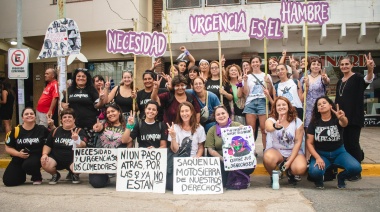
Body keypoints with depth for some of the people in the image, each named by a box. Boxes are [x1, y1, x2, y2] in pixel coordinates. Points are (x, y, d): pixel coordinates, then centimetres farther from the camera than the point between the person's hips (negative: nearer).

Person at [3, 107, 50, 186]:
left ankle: (37, 177, -1)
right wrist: (18, 154, -13)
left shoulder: (41, 129, -3)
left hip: (36, 157, -2)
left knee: (28, 165, -37)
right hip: (19, 159, 2)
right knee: (8, 181, -12)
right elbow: (8, 148, 4)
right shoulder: (15, 131, -2)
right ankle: (22, 174, 24)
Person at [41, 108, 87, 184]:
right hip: (56, 158, 3)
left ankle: (75, 175, 6)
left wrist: (77, 140, -41)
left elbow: (83, 146, -19)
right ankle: (55, 175, 9)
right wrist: (44, 154, -4)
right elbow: (48, 145, 17)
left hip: (72, 160, -3)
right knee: (45, 163, -28)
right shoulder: (55, 131, 9)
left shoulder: (79, 131, -3)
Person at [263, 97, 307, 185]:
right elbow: (268, 128, -35)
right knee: (268, 157, -36)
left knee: (300, 168, -29)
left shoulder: (297, 122, -3)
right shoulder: (270, 120, -8)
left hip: (293, 152, 1)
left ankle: (290, 173, 10)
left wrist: (289, 161, -15)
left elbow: (298, 142, -6)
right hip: (275, 150, -1)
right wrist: (276, 126, -61)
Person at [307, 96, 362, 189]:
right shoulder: (314, 123, -4)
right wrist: (317, 158, -20)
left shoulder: (337, 119, -7)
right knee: (314, 172, -32)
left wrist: (342, 118, -59)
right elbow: (309, 143, -4)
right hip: (321, 154, -1)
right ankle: (319, 179, 7)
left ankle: (341, 177, 8)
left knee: (356, 168, -27)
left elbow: (344, 123, -34)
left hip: (339, 152, 1)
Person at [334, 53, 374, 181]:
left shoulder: (357, 78, -8)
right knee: (345, 143, 11)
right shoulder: (339, 82, 14)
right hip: (342, 117, 7)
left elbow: (368, 80, -32)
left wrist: (370, 70, -52)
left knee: (353, 143, -3)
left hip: (354, 117, -6)